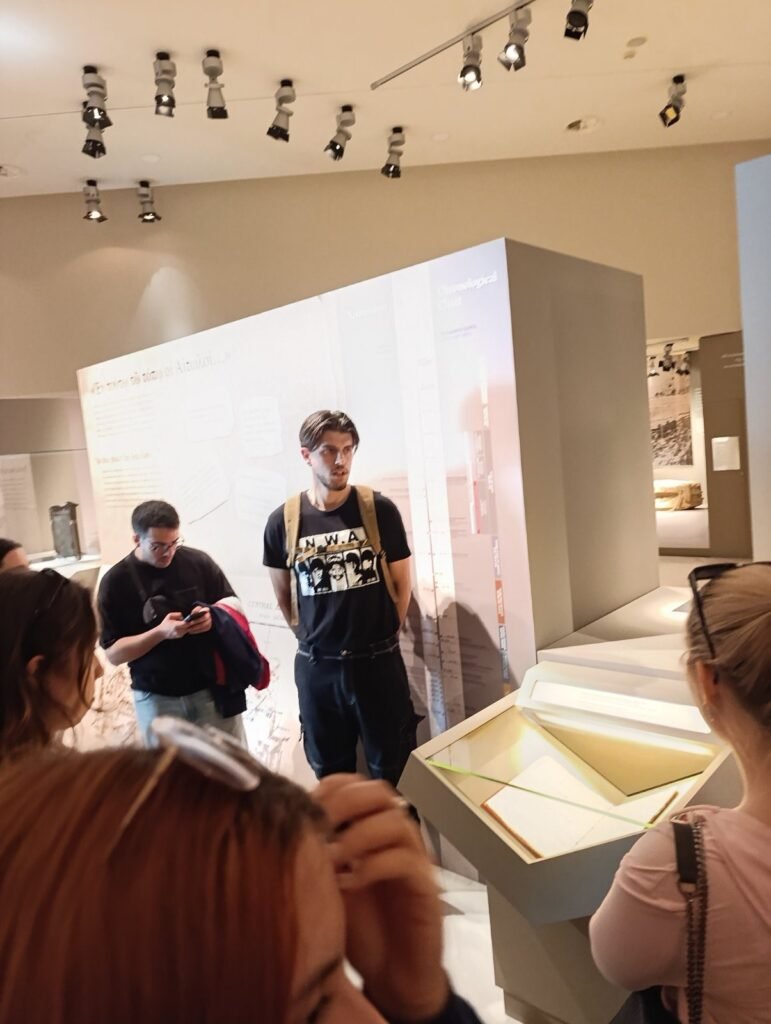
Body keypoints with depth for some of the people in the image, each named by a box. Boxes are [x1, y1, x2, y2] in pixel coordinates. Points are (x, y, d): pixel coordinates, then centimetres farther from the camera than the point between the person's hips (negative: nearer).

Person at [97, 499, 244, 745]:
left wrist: (214, 615, -16)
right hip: (156, 698, 0)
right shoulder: (116, 582, -7)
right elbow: (113, 654, -7)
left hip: (212, 688, 1)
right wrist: (160, 633, -22)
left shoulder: (198, 561, -5)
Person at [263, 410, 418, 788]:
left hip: (378, 662, -1)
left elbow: (401, 582, 3)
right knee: (329, 771, 19)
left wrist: (382, 638, 7)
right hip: (317, 667, 1)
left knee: (393, 770, 12)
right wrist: (314, 640, 8)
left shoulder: (379, 509, -7)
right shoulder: (283, 521, -5)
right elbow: (283, 594, 8)